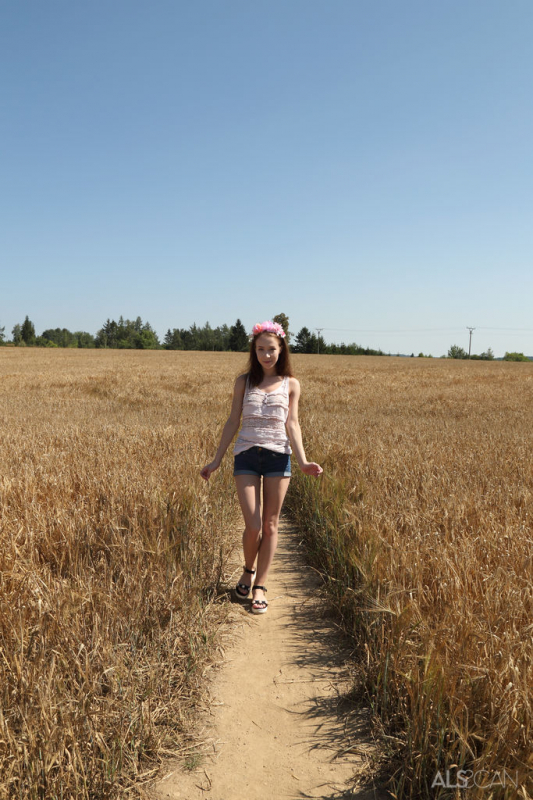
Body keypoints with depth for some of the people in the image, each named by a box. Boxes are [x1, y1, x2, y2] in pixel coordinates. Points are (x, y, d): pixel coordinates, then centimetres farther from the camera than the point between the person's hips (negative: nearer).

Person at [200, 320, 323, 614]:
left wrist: (303, 461, -13)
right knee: (253, 526, -5)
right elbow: (233, 421, 8)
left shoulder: (290, 384, 6)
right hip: (246, 455, 0)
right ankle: (248, 571, 26)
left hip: (278, 456, 0)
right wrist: (216, 460, 5)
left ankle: (260, 586, 19)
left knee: (270, 525, 5)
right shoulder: (244, 381, 7)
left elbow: (292, 424, 1)